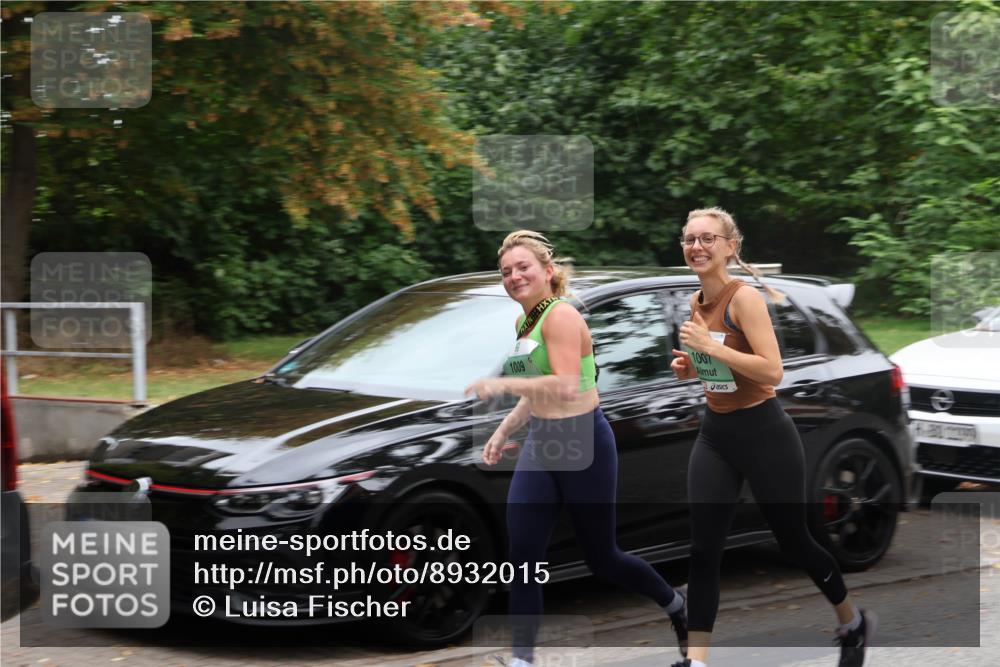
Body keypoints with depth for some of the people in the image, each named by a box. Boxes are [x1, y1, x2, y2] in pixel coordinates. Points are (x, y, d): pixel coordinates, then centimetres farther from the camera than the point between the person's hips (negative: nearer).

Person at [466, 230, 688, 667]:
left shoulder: (561, 316, -18)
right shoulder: (524, 322, 9)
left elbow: (565, 387, -30)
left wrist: (502, 384, -27)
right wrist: (503, 431, 14)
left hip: (584, 446, -7)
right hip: (540, 445, 8)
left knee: (602, 558, 8)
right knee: (522, 560, -3)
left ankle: (677, 606, 34)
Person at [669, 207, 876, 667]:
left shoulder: (744, 298, -18)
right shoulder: (697, 302, 5)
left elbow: (773, 371, -26)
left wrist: (710, 345, -27)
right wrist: (688, 366, 0)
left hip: (763, 433, -6)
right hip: (715, 433, 6)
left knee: (793, 541, 9)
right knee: (703, 550, -1)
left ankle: (853, 623, 34)